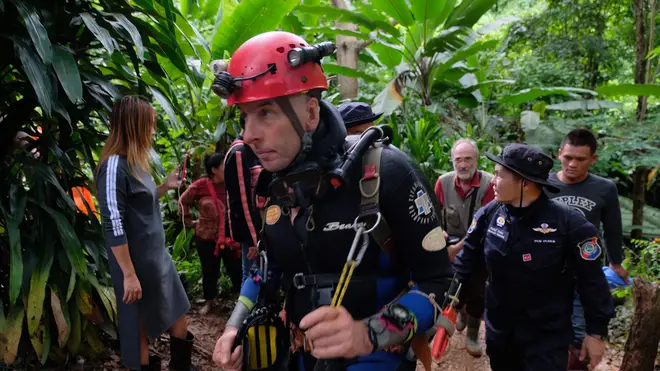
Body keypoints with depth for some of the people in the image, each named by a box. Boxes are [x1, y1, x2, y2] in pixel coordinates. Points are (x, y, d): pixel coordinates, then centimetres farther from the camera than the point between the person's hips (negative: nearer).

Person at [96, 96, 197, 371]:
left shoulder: (135, 162, 8)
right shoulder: (114, 165, -19)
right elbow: (113, 226, -23)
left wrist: (165, 187, 9)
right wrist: (129, 275, -22)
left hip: (158, 257, 9)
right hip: (137, 264, -9)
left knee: (179, 321, 16)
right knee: (140, 328, 10)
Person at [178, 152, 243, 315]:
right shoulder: (200, 186, -13)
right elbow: (183, 201, 4)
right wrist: (189, 221, 6)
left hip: (230, 237, 0)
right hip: (207, 238, 0)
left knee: (236, 270, 8)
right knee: (210, 271, 17)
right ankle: (209, 301, 38)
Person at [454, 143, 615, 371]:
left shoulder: (569, 224, -20)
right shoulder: (489, 214, -9)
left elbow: (591, 281, -11)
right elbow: (468, 257, 2)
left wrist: (597, 332, -6)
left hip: (547, 338, -4)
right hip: (498, 330, 5)